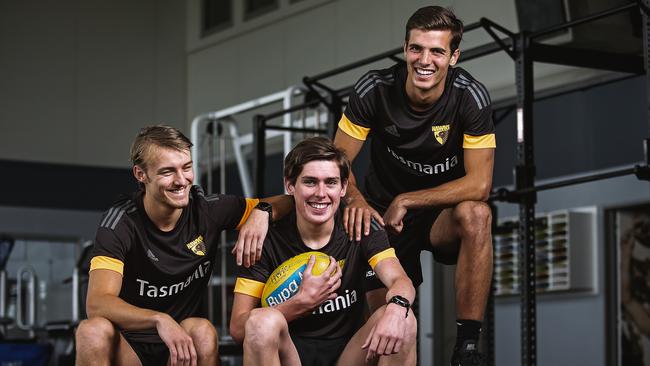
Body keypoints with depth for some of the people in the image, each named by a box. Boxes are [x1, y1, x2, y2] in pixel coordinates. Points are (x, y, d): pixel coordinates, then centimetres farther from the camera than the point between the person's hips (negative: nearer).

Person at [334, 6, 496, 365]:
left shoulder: (470, 96, -20)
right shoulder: (374, 88, -17)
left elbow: (479, 184, -22)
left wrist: (405, 201, -23)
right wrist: (355, 199, -33)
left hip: (442, 215, -1)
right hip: (382, 215, 2)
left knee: (476, 214, -36)